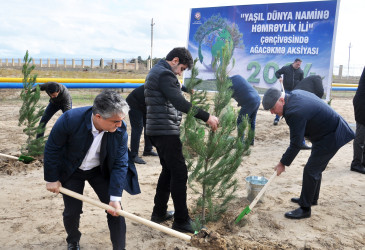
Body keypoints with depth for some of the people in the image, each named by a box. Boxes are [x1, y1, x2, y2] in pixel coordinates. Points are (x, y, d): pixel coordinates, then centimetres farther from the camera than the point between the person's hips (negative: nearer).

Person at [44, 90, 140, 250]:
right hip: (71, 171, -1)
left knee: (115, 209, -5)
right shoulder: (70, 120, -32)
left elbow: (120, 164, -18)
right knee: (72, 211, 4)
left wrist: (115, 197, -21)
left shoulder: (120, 129, -27)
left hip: (100, 170, 2)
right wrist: (51, 179, -10)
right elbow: (52, 148, -16)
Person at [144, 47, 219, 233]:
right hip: (166, 131, -11)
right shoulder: (165, 74, -15)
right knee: (179, 172, -6)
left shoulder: (156, 71, 19)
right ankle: (181, 221, 0)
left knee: (168, 170, 17)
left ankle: (159, 213, 25)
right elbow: (180, 103, -27)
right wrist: (206, 117, -27)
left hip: (157, 130, 11)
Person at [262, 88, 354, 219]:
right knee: (316, 169, 22)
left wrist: (283, 163, -14)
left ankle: (305, 208, 4)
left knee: (310, 171, -6)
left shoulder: (295, 112, -32)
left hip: (330, 138, -11)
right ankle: (312, 198, 38)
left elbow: (296, 144, -26)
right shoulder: (295, 94, -2)